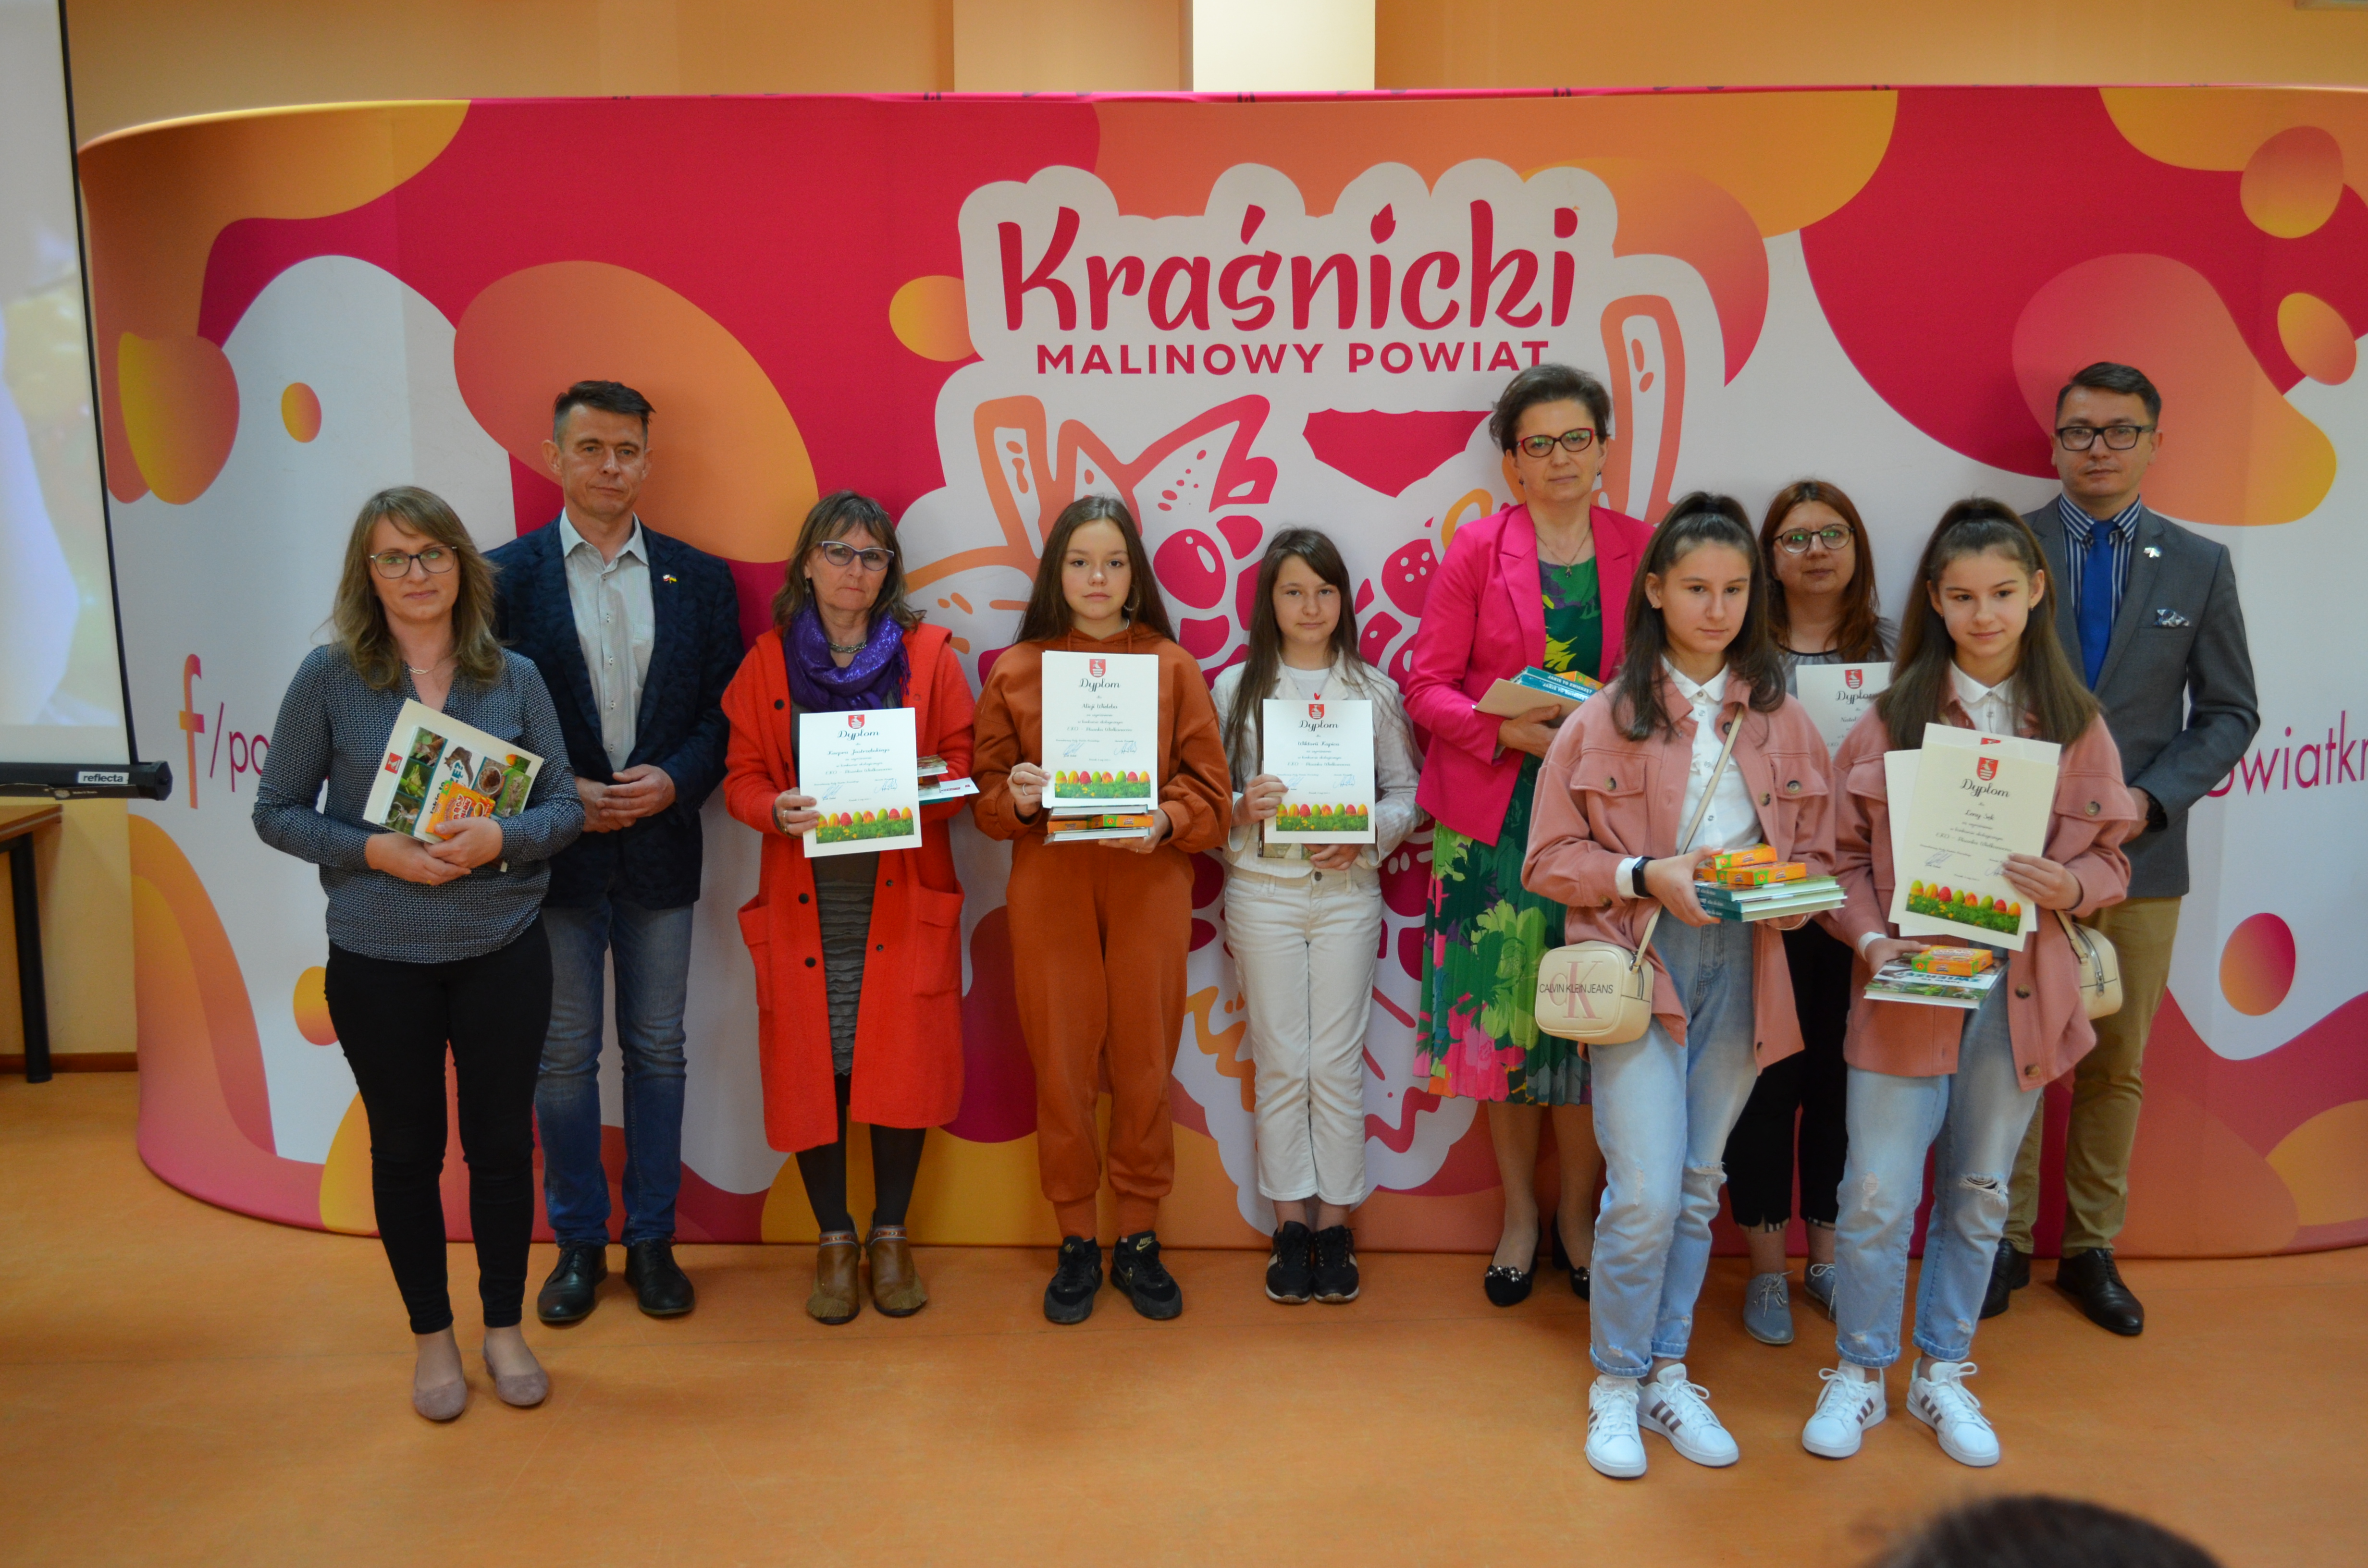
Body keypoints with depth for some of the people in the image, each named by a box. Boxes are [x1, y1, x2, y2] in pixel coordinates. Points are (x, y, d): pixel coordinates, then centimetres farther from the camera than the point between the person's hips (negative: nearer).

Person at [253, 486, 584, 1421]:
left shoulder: (514, 678, -1)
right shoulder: (329, 678, -4)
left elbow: (563, 806, 1)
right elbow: (276, 811, 0)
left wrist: (501, 839, -19)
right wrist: (374, 850, -16)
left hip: (502, 950, 1)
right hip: (379, 958, -1)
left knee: (503, 1142, 10)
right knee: (406, 1150, 12)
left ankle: (505, 1328, 30)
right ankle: (432, 1337, 31)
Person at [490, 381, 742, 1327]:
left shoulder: (700, 579, 5)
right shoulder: (505, 575, 0)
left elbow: (726, 710, 3)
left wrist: (673, 780, -13)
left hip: (660, 850, 1)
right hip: (553, 853, -1)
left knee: (657, 1052, 10)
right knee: (563, 1056, 8)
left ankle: (652, 1241, 23)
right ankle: (577, 1243, 23)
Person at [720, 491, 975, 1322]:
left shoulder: (927, 653, 6)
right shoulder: (768, 661, 7)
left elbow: (962, 760, 5)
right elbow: (742, 776, 6)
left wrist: (923, 790, -16)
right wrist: (777, 809, -15)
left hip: (902, 894, 0)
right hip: (805, 897, 1)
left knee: (903, 1062, 1)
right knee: (812, 1066, 3)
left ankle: (891, 1236, 20)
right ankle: (833, 1240, 21)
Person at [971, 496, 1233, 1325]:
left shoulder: (1173, 666, 6)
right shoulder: (1014, 670, 7)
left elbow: (1210, 787, 2)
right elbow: (986, 795, 7)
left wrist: (1166, 821, -16)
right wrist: (1015, 797, -15)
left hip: (1149, 888, 0)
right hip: (1049, 890, 0)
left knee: (1145, 1066, 5)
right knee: (1062, 1068, 3)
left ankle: (1139, 1241, 22)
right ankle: (1076, 1243, 20)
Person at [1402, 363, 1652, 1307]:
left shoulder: (1642, 552, 6)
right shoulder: (1477, 550, 1)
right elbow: (1426, 686, -2)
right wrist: (1510, 730, -17)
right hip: (1493, 814, -1)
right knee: (1502, 1010, 4)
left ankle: (1578, 1212, 24)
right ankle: (1519, 1213, 23)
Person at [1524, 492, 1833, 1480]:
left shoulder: (1782, 721, 7)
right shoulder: (1601, 721, -2)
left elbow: (1817, 857, 11)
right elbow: (1549, 859, -2)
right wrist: (1646, 875, -17)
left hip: (1742, 969, 4)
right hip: (1638, 964, -3)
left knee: (1697, 1187, 12)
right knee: (1646, 1193, -8)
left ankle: (1667, 1374, 28)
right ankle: (1614, 1387, 13)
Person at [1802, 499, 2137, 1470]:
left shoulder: (2076, 724, 3)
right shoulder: (1891, 719, -2)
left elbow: (2109, 854, 7)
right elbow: (1844, 855, -1)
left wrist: (2070, 889, -14)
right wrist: (1871, 938, -16)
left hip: (2023, 992, 2)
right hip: (1906, 990, -2)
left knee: (1979, 1194, 14)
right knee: (1877, 1196, -1)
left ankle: (1943, 1373, 32)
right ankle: (1858, 1376, 20)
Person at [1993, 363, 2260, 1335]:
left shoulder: (2200, 566, 6)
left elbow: (2230, 713, 6)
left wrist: (2151, 798, -9)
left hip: (2139, 854, 2)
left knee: (2118, 1065, 10)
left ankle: (2092, 1250, 24)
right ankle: (2004, 1242, 19)